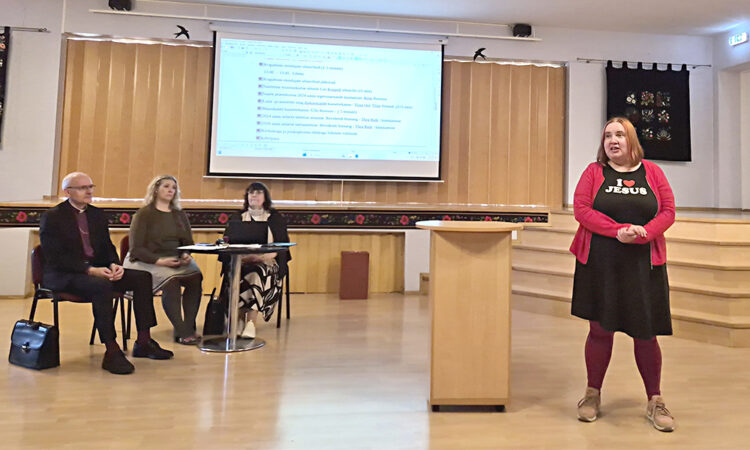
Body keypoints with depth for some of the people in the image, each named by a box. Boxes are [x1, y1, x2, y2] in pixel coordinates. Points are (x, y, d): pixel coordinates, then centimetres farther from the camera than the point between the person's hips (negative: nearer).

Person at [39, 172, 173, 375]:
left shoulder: (97, 214, 15)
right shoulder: (52, 217, -4)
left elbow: (108, 248, 14)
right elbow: (55, 257, -14)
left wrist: (114, 265, -9)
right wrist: (89, 270, -25)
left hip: (97, 269, 7)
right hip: (63, 275, -7)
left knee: (143, 277, -11)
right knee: (101, 286, -37)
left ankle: (143, 342, -10)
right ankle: (111, 352, -32)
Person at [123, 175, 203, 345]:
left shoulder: (180, 215, 17)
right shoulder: (144, 214, 0)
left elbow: (188, 242, 16)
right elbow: (136, 248, -7)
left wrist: (186, 255, -8)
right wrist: (159, 261, -21)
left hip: (176, 261, 5)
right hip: (147, 261, -5)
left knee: (195, 277, -26)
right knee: (171, 280, -34)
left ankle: (189, 328, -23)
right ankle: (182, 332, -28)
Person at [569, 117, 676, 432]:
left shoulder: (652, 172, 9)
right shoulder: (594, 172, 5)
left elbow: (668, 211, 3)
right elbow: (581, 209, -7)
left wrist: (643, 233, -16)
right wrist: (619, 231, -17)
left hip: (644, 264, 1)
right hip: (600, 263, -1)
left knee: (645, 333, 6)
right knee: (600, 329, 5)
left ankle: (655, 401, 22)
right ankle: (593, 394, 21)